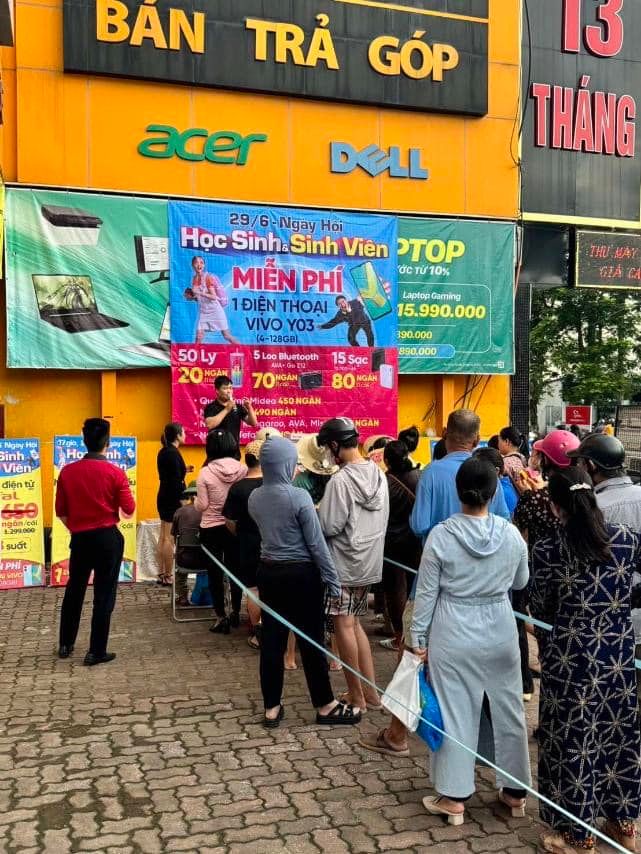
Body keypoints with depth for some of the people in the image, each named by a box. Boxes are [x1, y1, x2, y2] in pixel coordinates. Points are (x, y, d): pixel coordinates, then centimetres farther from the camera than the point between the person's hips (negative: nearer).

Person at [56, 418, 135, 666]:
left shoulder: (67, 471, -4)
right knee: (104, 595, 5)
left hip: (79, 538, 3)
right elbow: (129, 510, -7)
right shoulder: (115, 473, -12)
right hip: (108, 538, -3)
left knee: (74, 590, 20)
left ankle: (65, 644, 31)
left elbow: (60, 511, 3)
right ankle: (96, 652, 9)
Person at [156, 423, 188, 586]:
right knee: (169, 538, -5)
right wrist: (183, 499, -16)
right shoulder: (173, 453, -17)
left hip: (163, 497, 10)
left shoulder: (163, 452, 10)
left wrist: (182, 469, 19)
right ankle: (168, 576, 0)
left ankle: (161, 574, 19)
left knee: (163, 536, 13)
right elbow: (177, 481, -20)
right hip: (172, 499, -10)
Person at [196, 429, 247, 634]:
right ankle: (236, 613, 28)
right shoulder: (243, 469, -8)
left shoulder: (205, 472, -14)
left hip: (211, 529, -3)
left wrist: (195, 501, 11)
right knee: (235, 569, 18)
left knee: (215, 573, 9)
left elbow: (202, 506, -11)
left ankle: (222, 618, 11)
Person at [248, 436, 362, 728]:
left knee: (272, 640, 10)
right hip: (301, 574, -5)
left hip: (268, 572, 6)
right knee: (311, 640, 6)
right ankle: (326, 706, 19)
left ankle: (271, 708, 19)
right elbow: (316, 544, -14)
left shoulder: (254, 498, 0)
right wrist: (332, 580, -7)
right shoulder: (299, 496, -18)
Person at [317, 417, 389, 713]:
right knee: (354, 624, 17)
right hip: (370, 562, 8)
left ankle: (357, 697, 11)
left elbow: (328, 527, -20)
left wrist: (315, 512, -1)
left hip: (344, 564, -8)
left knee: (344, 626, 3)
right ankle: (370, 692, 20)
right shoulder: (379, 474, 5)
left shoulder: (340, 480, -20)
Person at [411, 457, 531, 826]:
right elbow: (520, 582, 10)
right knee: (508, 710, 15)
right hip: (500, 633, 3)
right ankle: (515, 792, 30)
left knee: (455, 713, 8)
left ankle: (454, 797, 17)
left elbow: (427, 592, -8)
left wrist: (419, 637, 2)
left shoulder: (441, 535, -13)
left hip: (453, 636, -2)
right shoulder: (511, 534, -6)